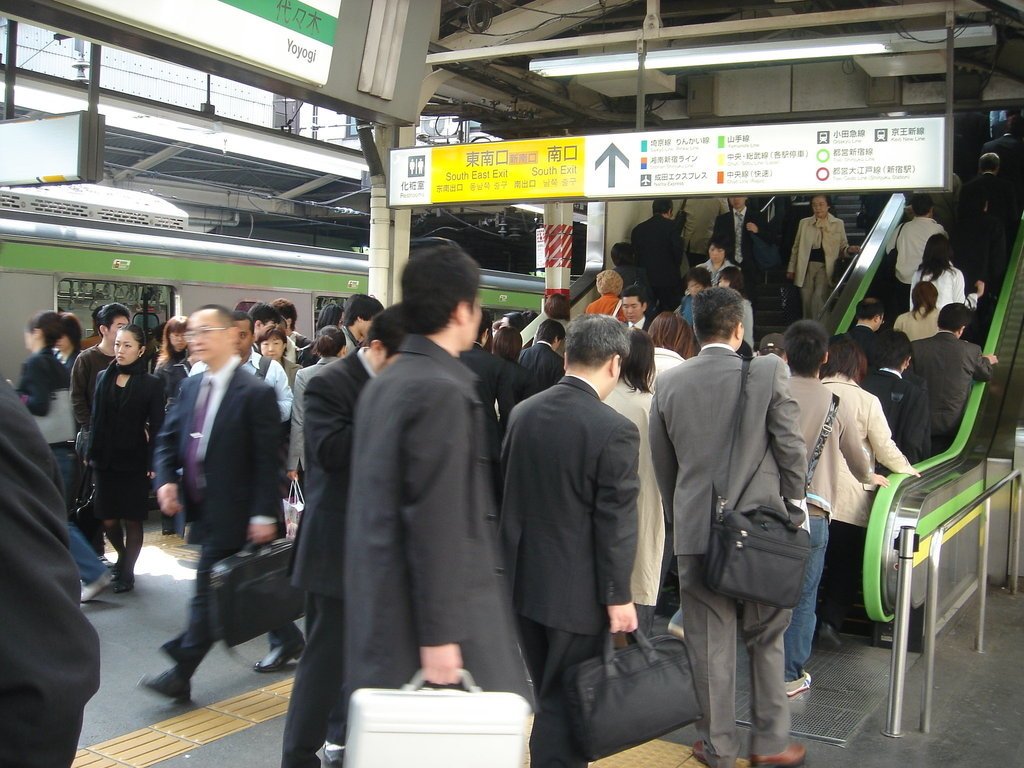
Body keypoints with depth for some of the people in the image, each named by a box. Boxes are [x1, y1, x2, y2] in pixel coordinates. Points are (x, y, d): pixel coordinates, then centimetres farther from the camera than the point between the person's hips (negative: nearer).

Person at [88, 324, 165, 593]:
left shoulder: (151, 384, -5)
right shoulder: (103, 378, 6)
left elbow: (156, 427, -5)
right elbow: (96, 419, 8)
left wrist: (153, 464, -10)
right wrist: (91, 455, 5)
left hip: (134, 461, -3)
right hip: (105, 460, 3)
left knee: (132, 519, 4)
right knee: (108, 520, 7)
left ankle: (128, 571, 19)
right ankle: (122, 556, 35)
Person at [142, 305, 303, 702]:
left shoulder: (255, 393, -15)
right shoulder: (190, 386, 8)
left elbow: (268, 460, -16)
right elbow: (168, 439, 14)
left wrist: (264, 515, -18)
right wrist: (166, 479, -5)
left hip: (233, 513, -8)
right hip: (203, 507, 8)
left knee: (209, 591, -3)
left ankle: (180, 676, 6)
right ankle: (287, 640, 36)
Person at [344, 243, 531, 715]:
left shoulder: (382, 384, 12)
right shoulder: (442, 391, -17)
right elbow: (436, 522, -22)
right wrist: (440, 636, -20)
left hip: (381, 602, 10)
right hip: (421, 612, -10)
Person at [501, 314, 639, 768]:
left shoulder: (523, 413, 1)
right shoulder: (615, 431, -18)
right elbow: (615, 524, -17)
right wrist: (619, 596, -8)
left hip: (524, 581, 6)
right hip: (577, 592, -6)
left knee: (548, 695, 20)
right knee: (565, 705, 7)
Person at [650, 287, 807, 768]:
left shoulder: (669, 383, 0)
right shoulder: (768, 372, -8)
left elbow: (662, 463, 8)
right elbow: (792, 448, -4)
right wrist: (791, 504, 11)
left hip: (695, 530, 1)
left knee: (709, 645, 10)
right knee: (766, 637, 15)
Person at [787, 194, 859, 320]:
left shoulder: (838, 224, 7)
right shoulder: (804, 223, 12)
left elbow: (842, 246, 10)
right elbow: (796, 247, 15)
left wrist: (849, 249, -13)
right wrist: (791, 268, 12)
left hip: (825, 266, -3)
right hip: (807, 266, 3)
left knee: (819, 297, -22)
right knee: (806, 301, 0)